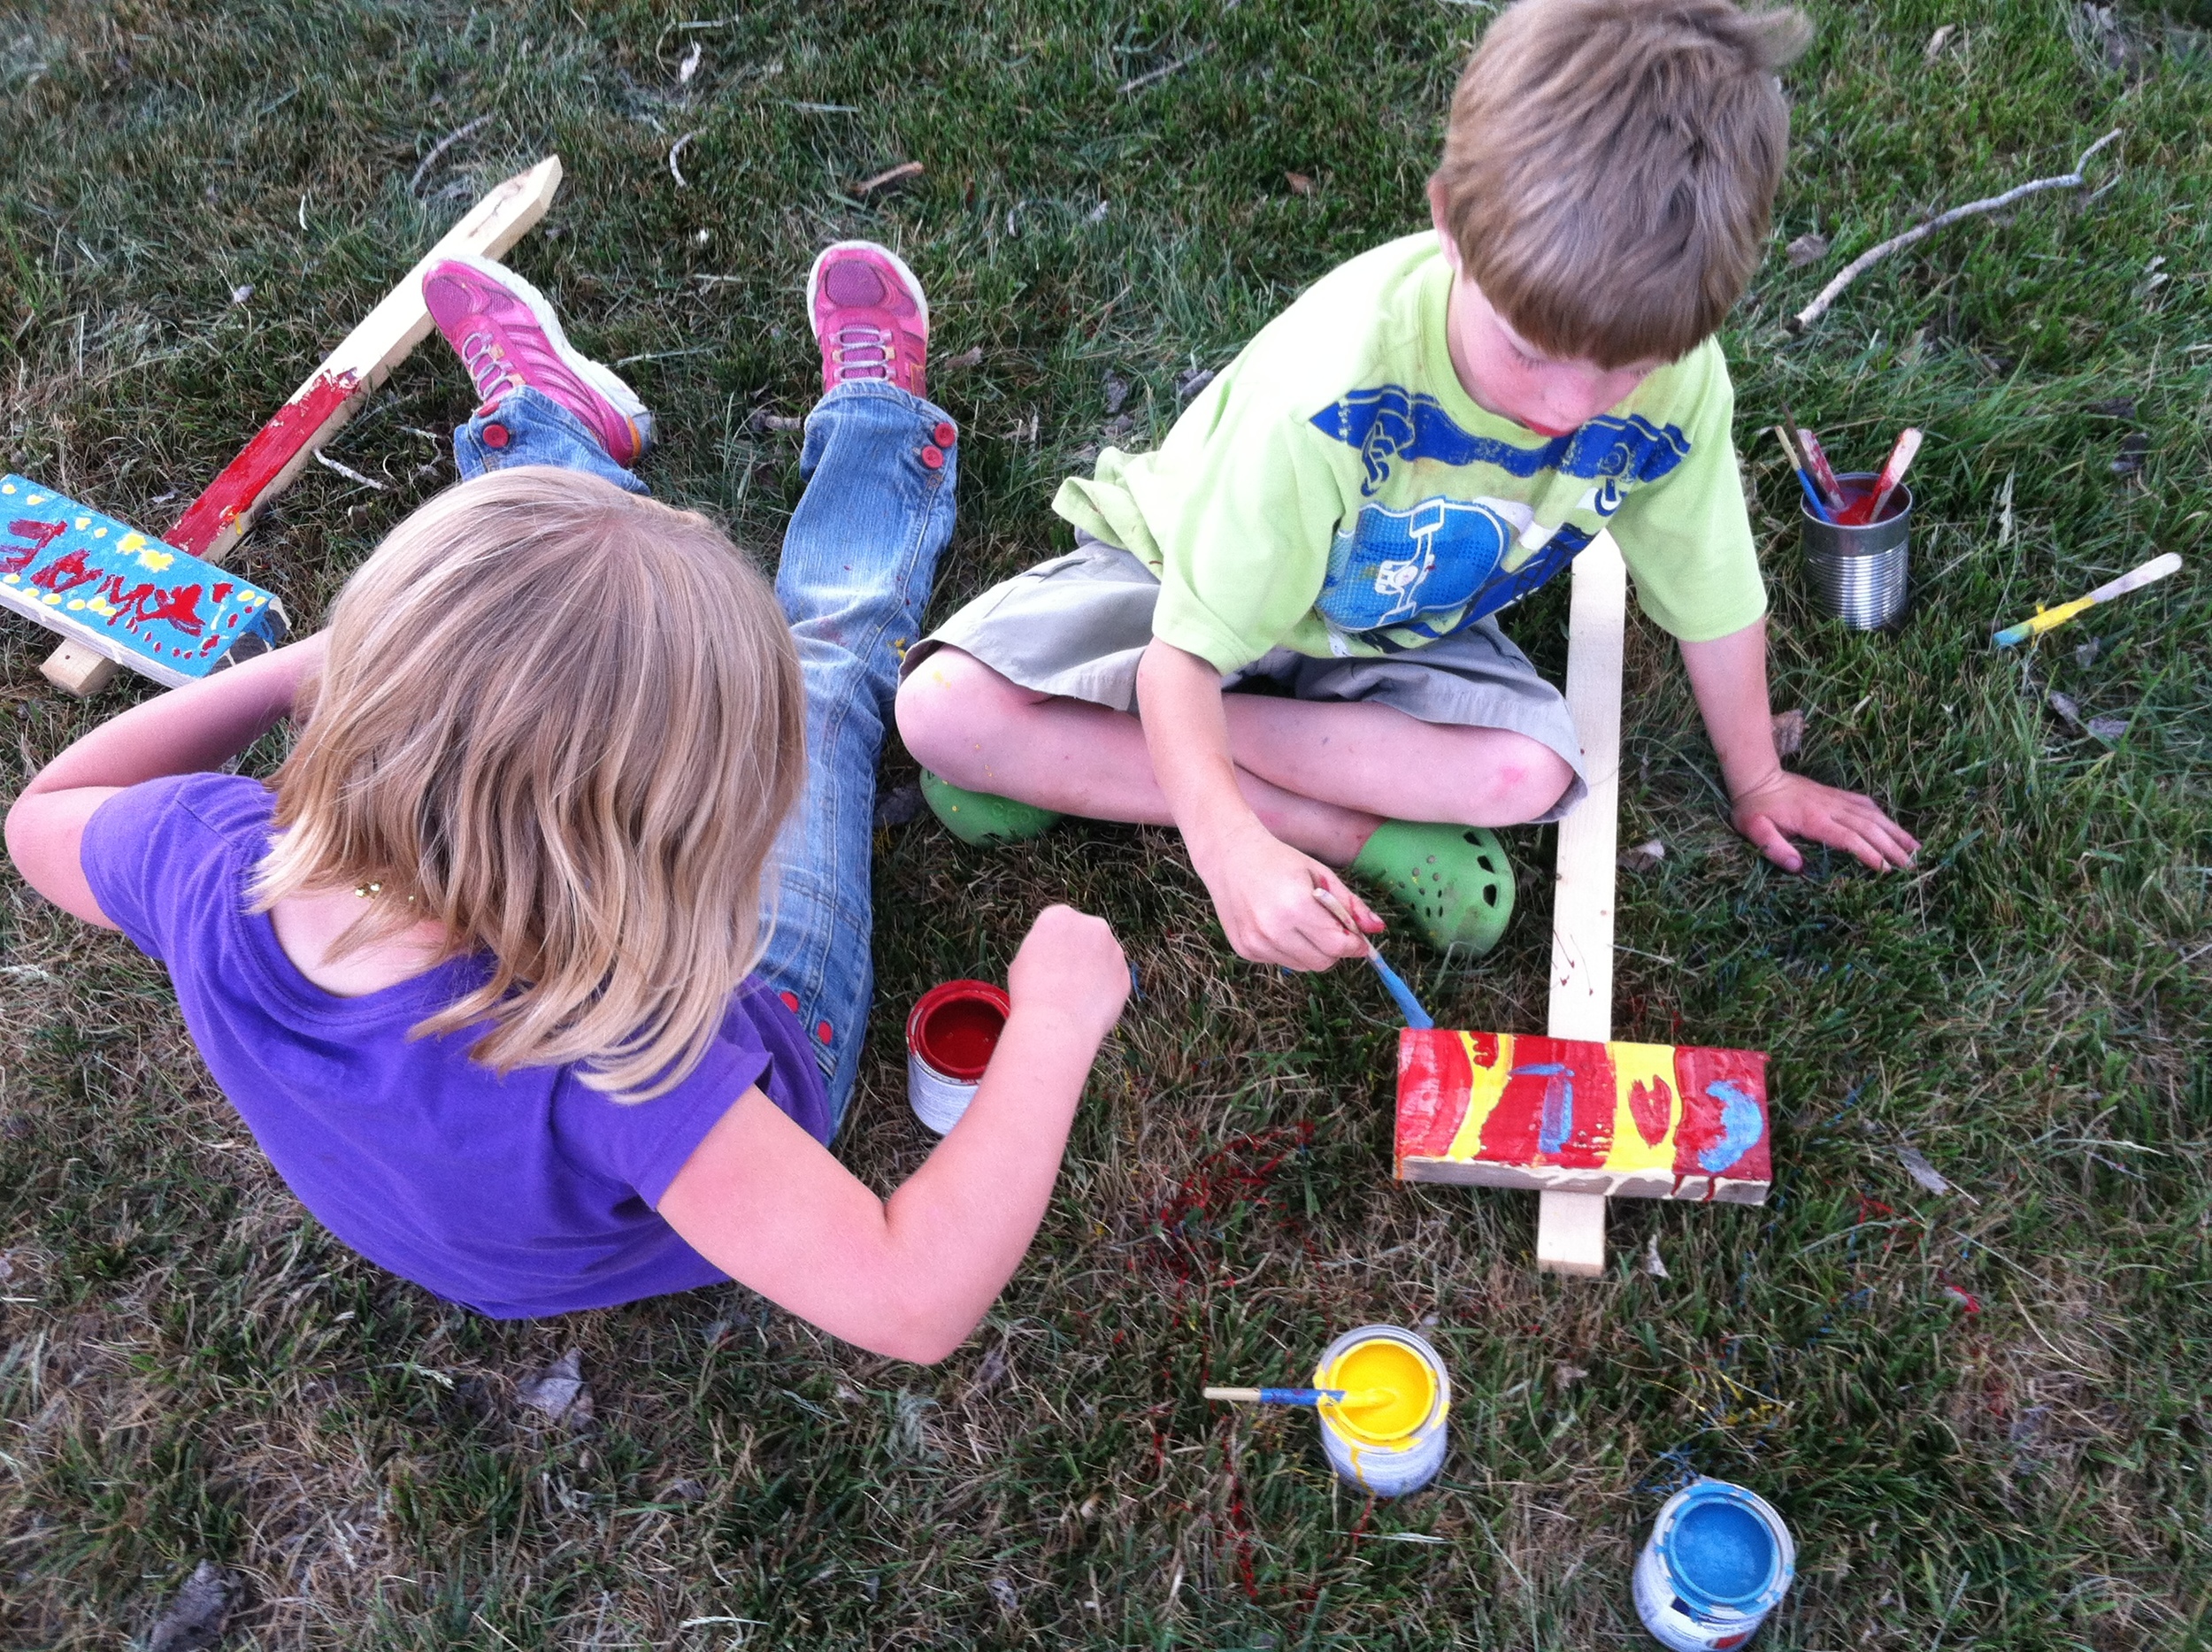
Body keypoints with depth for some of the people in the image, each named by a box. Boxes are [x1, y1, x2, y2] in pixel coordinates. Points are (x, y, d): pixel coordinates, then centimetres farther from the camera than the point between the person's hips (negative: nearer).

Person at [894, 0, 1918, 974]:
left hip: (1401, 630, 3)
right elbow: (1187, 652, -35)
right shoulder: (1331, 389, -39)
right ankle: (1359, 834, -20)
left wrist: (1756, 781, 8)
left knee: (1528, 774, -28)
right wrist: (1230, 845, -53)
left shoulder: (1676, 384, -25)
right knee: (942, 709, -28)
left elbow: (1713, 593, -5)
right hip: (1193, 572, -2)